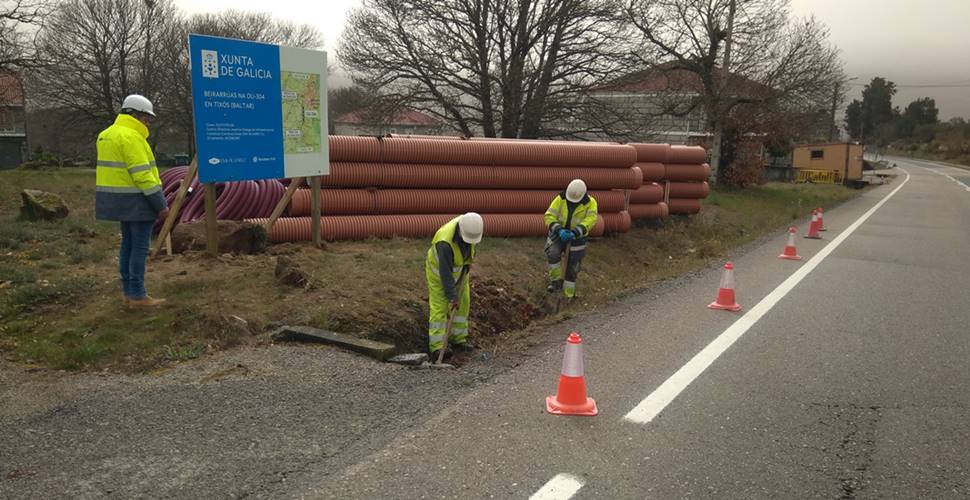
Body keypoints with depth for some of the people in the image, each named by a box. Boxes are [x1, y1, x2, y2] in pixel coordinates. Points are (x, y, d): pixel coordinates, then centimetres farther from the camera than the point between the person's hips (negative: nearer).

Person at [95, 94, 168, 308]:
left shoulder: (107, 135, 15)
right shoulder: (131, 137, -17)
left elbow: (113, 169, 16)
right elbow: (142, 175, -22)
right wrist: (160, 204, -19)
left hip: (120, 200, 10)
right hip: (136, 200, -10)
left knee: (128, 244, 15)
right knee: (140, 247, -4)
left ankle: (128, 292, 20)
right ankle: (138, 296, -1)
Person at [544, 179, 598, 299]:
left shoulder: (590, 203, -19)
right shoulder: (560, 199, -17)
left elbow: (590, 219, -33)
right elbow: (549, 216, -22)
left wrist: (575, 233, -48)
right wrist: (559, 230, -40)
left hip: (577, 237, 0)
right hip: (558, 234, 0)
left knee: (572, 267, 6)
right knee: (553, 254, -29)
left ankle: (569, 295, 25)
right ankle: (556, 281, -10)